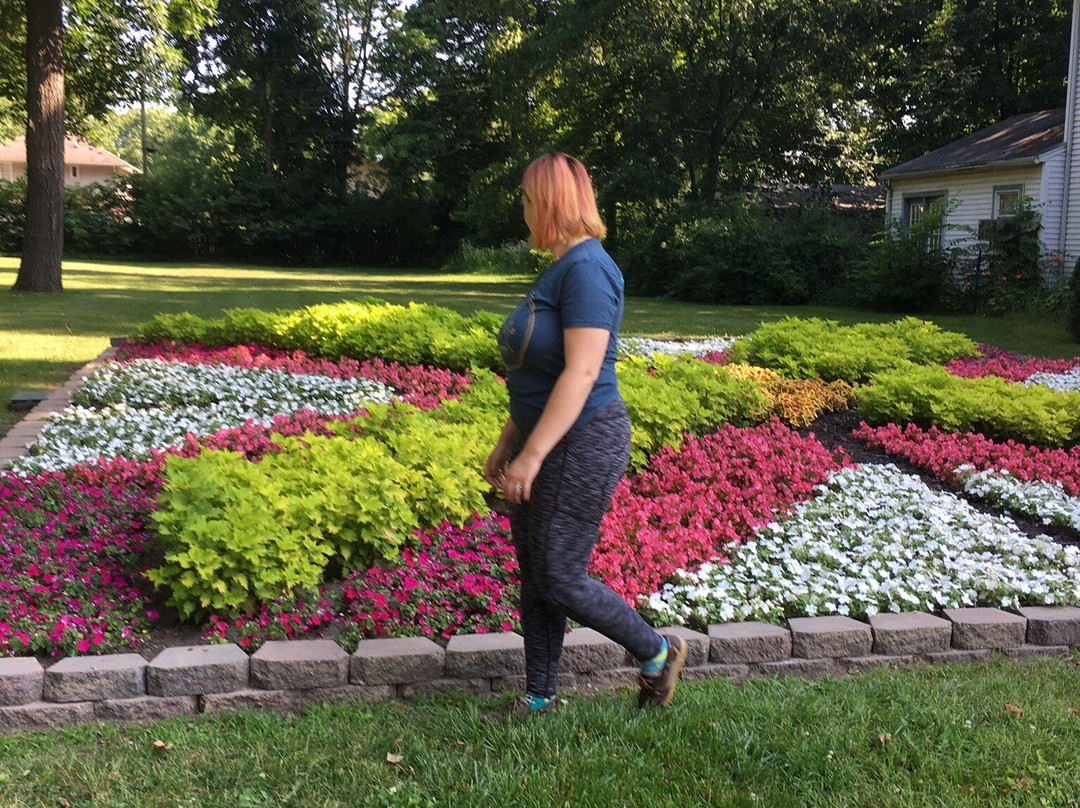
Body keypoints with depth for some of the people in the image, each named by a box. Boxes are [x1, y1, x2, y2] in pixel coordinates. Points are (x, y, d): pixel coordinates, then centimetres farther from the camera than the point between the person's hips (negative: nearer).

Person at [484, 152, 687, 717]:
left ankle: (657, 654, 18)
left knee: (559, 577, -3)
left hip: (582, 444, -10)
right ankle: (540, 696, 27)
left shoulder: (586, 269, -18)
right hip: (543, 441, 10)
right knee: (532, 574, 14)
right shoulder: (558, 269, 13)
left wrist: (531, 455, -27)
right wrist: (508, 442, 19)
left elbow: (582, 373, -26)